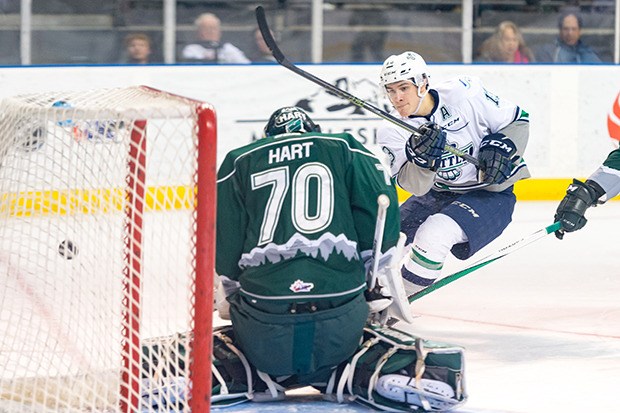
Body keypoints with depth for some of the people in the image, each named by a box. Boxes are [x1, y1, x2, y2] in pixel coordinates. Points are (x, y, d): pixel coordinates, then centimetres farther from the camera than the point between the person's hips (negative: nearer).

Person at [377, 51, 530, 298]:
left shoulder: (463, 93, -18)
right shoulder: (392, 132, -9)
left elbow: (517, 120, -5)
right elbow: (415, 186, -19)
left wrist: (500, 147, -21)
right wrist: (421, 158, -38)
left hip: (490, 192, -5)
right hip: (438, 193, 5)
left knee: (433, 234, -27)